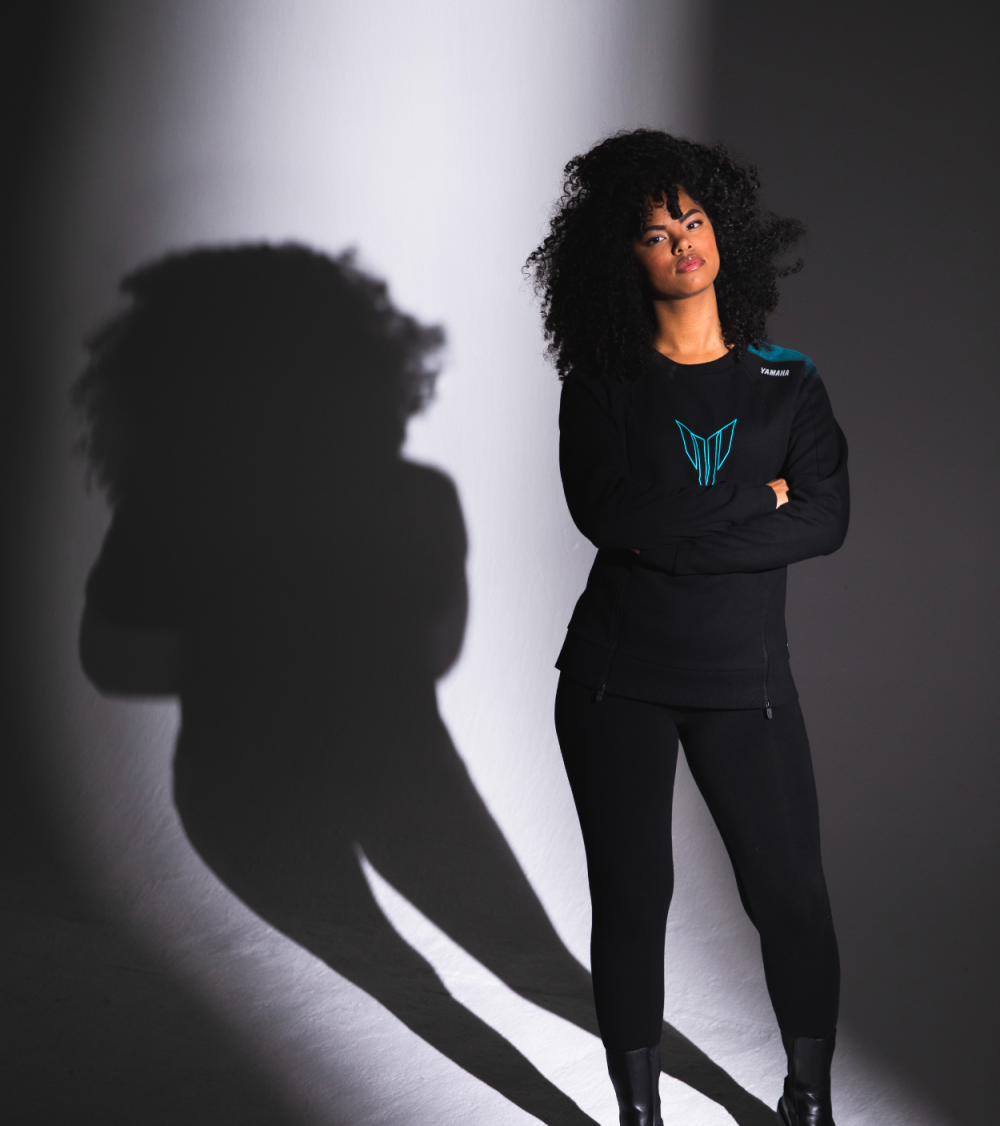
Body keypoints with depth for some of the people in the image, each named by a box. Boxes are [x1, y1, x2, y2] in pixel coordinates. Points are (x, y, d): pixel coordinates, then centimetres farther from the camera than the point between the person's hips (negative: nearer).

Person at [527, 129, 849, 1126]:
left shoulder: (786, 382, 5)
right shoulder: (603, 383, 2)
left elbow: (827, 519, -8)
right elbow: (604, 512, -14)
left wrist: (671, 539, -15)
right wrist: (754, 498, -11)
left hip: (742, 678, 1)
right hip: (616, 678, 0)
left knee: (790, 895, 2)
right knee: (630, 897, 6)